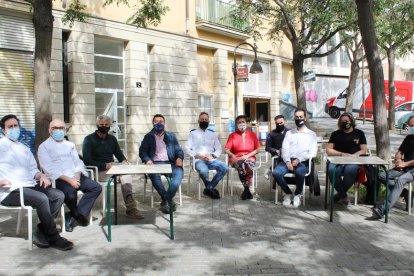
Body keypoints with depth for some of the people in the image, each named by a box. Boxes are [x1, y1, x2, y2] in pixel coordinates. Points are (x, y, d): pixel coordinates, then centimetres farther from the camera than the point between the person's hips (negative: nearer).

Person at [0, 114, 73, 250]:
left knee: (58, 195, -12)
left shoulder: (24, 148, 24)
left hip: (29, 185, 7)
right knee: (42, 199, -31)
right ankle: (53, 238, -17)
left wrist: (41, 176, 1)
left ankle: (40, 233, -12)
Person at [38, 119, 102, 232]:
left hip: (76, 177, 5)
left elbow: (78, 162, 15)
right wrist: (68, 179, -18)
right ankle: (77, 215, -1)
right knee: (71, 194, -34)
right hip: (60, 179, -5)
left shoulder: (70, 145, 23)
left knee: (96, 187, -16)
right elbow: (49, 168, -7)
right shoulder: (44, 146, 6)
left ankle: (76, 215, -13)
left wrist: (77, 176, -8)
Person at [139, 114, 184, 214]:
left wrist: (179, 158, -9)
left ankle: (165, 201, -20)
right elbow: (142, 151, 10)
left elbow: (179, 150, 14)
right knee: (154, 175, -36)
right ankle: (169, 200, -19)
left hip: (170, 162, 1)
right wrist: (147, 160, -11)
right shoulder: (148, 137, 17)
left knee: (179, 173, -32)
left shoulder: (171, 136, 20)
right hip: (155, 163, -1)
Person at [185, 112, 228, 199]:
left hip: (211, 160, 3)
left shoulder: (213, 134, 19)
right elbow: (187, 149, 2)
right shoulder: (193, 133, 10)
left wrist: (212, 155, -8)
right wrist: (197, 155, -14)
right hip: (198, 160, -3)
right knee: (204, 170, -38)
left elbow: (218, 149, 13)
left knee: (225, 168, -25)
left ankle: (209, 188, -9)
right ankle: (211, 188, -7)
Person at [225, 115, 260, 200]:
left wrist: (247, 155, -8)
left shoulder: (252, 134, 13)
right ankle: (247, 190, -25)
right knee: (241, 164, -36)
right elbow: (227, 150, 3)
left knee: (248, 163, -37)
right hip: (236, 159, 0)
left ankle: (246, 189, -26)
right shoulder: (232, 135, 11)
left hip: (249, 158, 0)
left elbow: (257, 150, 8)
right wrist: (233, 157, -16)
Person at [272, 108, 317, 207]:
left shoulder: (311, 134, 11)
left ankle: (298, 194, -7)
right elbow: (284, 149, 7)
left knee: (299, 172, -38)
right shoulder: (289, 133, 19)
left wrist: (299, 159, -15)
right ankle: (288, 193, -1)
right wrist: (287, 161, -12)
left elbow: (312, 152, -1)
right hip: (288, 160, 3)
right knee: (276, 173, -28)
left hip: (302, 162, -2)